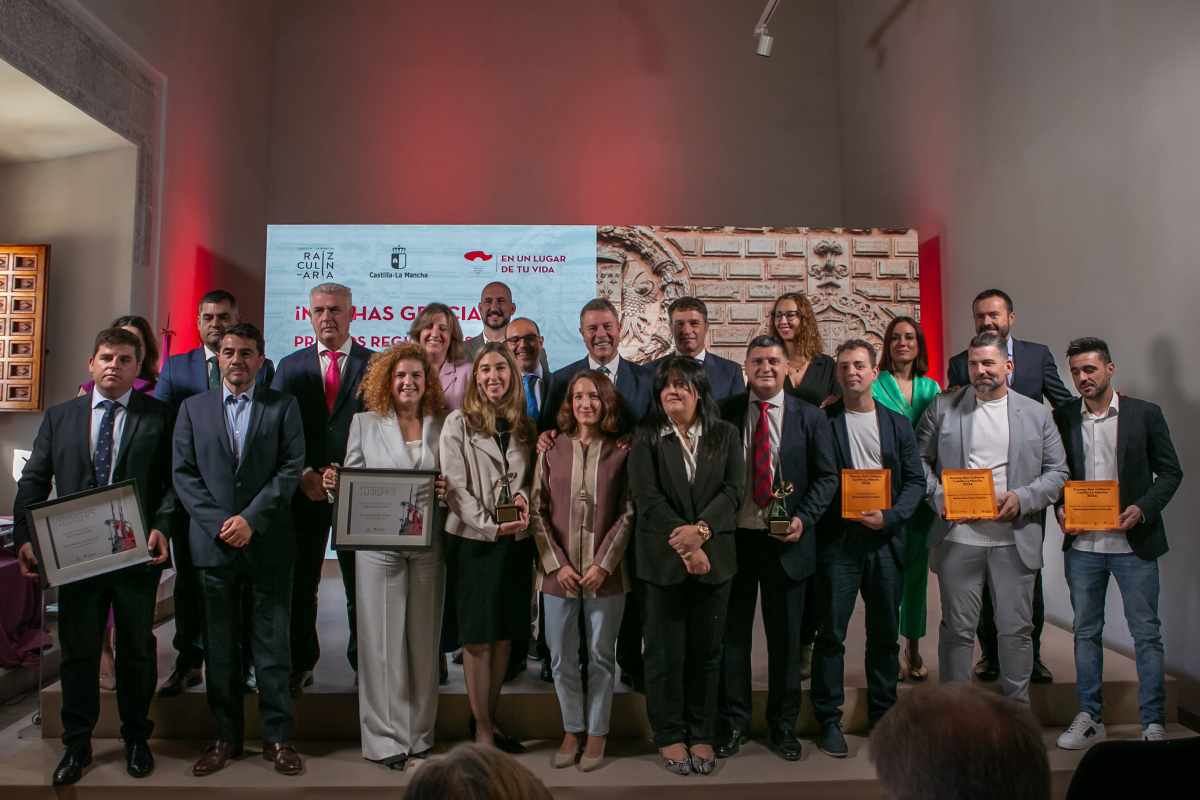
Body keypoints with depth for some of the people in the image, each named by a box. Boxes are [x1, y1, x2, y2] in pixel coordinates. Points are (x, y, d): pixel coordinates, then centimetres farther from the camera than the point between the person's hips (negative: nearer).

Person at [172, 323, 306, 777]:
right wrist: (219, 523, -7)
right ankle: (225, 737, 22)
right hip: (212, 543, 2)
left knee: (273, 644, 3)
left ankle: (277, 737, 14)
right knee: (220, 647, 10)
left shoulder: (283, 406, 4)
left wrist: (251, 518, -12)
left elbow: (292, 468, -4)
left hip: (268, 543, -2)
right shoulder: (193, 408, 10)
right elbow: (184, 473, 5)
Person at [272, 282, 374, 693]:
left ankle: (363, 663, 18)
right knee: (299, 582, 9)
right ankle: (300, 664, 23)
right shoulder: (290, 366, 10)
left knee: (360, 582, 4)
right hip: (305, 487, 2)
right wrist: (304, 474, -7)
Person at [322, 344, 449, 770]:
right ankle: (385, 736, 15)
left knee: (423, 637, 9)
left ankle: (419, 732, 23)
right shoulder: (365, 422, 5)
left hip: (428, 545, 2)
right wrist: (334, 484, -16)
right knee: (383, 637, 2)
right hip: (378, 544, -1)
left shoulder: (442, 426, 7)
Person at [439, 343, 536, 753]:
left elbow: (530, 478, 13)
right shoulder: (458, 423, -3)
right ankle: (482, 730, 15)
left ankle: (492, 720, 26)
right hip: (474, 541, -4)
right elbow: (455, 487, -9)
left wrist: (523, 496, -10)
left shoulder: (524, 425, 10)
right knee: (477, 637, 3)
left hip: (516, 541, 4)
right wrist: (491, 526, -16)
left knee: (504, 634, 11)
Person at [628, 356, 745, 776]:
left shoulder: (725, 435, 7)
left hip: (714, 556, 2)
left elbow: (733, 489, -2)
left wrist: (701, 529, -16)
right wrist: (684, 544, -13)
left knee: (707, 650, 9)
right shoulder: (646, 438, 2)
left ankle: (702, 735, 23)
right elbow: (647, 497, -7)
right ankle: (669, 736, 21)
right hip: (663, 558, -1)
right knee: (666, 651, 6)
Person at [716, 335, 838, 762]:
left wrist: (803, 518, -11)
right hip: (734, 536, 0)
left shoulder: (810, 417, 3)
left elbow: (827, 477, 3)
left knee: (785, 637, 11)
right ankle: (733, 722, 26)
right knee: (732, 634, 10)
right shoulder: (725, 413, 2)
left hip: (786, 540, 0)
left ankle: (782, 725, 28)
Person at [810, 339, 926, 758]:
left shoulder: (898, 424, 10)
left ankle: (883, 715, 27)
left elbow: (915, 480, 6)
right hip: (838, 539, -3)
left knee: (885, 633, 12)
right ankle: (829, 720, 12)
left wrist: (890, 516, -9)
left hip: (885, 538, 3)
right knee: (832, 632, 0)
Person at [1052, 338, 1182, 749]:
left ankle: (1153, 723, 16)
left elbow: (1170, 471, 1)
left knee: (1146, 633, 5)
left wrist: (1142, 508, -14)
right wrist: (1060, 509, -7)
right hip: (1082, 544, 2)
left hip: (1133, 543, -2)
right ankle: (1089, 717, 22)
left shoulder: (1145, 413, -1)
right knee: (1086, 632, 11)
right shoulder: (1063, 417, 4)